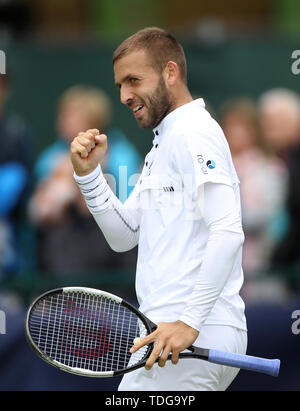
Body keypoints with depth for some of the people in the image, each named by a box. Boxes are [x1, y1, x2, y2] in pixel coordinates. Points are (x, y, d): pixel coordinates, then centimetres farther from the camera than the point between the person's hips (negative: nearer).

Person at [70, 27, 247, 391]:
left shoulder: (193, 132, -10)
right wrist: (88, 173, 8)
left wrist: (189, 323, -25)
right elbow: (123, 237, 22)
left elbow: (227, 233, -21)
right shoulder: (163, 145, 23)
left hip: (196, 335, -10)